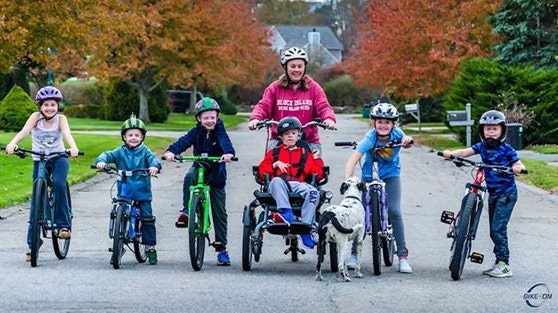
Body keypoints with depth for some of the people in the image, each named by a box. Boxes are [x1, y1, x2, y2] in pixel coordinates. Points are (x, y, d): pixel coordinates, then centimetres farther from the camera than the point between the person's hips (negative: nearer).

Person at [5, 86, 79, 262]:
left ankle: (64, 224, -15)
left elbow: (67, 133, -29)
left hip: (59, 158, -1)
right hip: (39, 160, 1)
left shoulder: (61, 119, -11)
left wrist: (73, 148, -51)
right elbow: (24, 131, -29)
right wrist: (13, 143, -49)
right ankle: (32, 244, 5)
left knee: (58, 184, -31)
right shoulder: (36, 117, -11)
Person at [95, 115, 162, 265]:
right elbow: (108, 155, -7)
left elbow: (153, 158, -13)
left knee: (147, 218, -3)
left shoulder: (144, 151, 4)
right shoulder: (120, 152, 5)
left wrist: (154, 166, -36)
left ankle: (150, 247, 9)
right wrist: (101, 161, -30)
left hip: (143, 193, -1)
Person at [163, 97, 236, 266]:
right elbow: (184, 141, -22)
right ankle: (186, 210, -21)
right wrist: (171, 151, -42)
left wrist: (228, 153, -52)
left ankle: (221, 248, 8)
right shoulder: (196, 132, -5)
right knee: (189, 177, -37)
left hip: (216, 173, -1)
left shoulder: (219, 131, -9)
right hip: (199, 168, 1)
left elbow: (225, 142, -29)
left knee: (219, 212, 0)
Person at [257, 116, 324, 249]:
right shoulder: (274, 152, 25)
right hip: (280, 186, 0)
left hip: (299, 185, 1)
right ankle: (286, 212, -57)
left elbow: (318, 174, 16)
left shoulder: (305, 154, 24)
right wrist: (276, 164, 3)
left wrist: (316, 159, 8)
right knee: (276, 181, -38)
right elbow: (261, 171, 13)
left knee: (313, 192, -33)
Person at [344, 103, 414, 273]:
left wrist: (408, 141, -21)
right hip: (369, 176, -1)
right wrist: (347, 179, -54)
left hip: (391, 174, 1)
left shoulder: (396, 134, -21)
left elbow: (405, 143, 4)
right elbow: (353, 159, -40)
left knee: (394, 211, -12)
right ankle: (353, 253, 9)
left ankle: (403, 256, -6)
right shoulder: (371, 137, -29)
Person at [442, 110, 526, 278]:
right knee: (494, 231, 11)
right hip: (492, 193, 6)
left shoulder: (506, 149, -9)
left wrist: (517, 167, -28)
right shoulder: (482, 146, 4)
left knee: (498, 228, -13)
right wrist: (450, 153, -24)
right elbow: (464, 152, -7)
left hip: (506, 193, -6)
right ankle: (499, 263, 20)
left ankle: (504, 265, -8)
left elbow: (519, 165, -5)